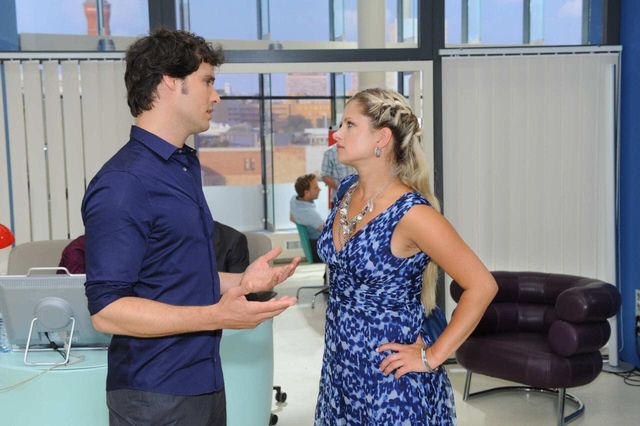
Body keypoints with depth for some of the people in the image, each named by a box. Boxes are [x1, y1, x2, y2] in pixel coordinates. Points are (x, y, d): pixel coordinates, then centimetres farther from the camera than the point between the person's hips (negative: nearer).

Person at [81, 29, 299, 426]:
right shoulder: (123, 183, -19)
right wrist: (217, 316, -28)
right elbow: (107, 309, -22)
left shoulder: (185, 167, 10)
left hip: (204, 383, 9)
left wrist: (242, 282, 10)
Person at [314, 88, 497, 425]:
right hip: (340, 365, 7)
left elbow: (482, 286, -20)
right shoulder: (347, 192, 1)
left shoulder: (411, 213, -21)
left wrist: (431, 357, -16)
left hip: (390, 376, -7)